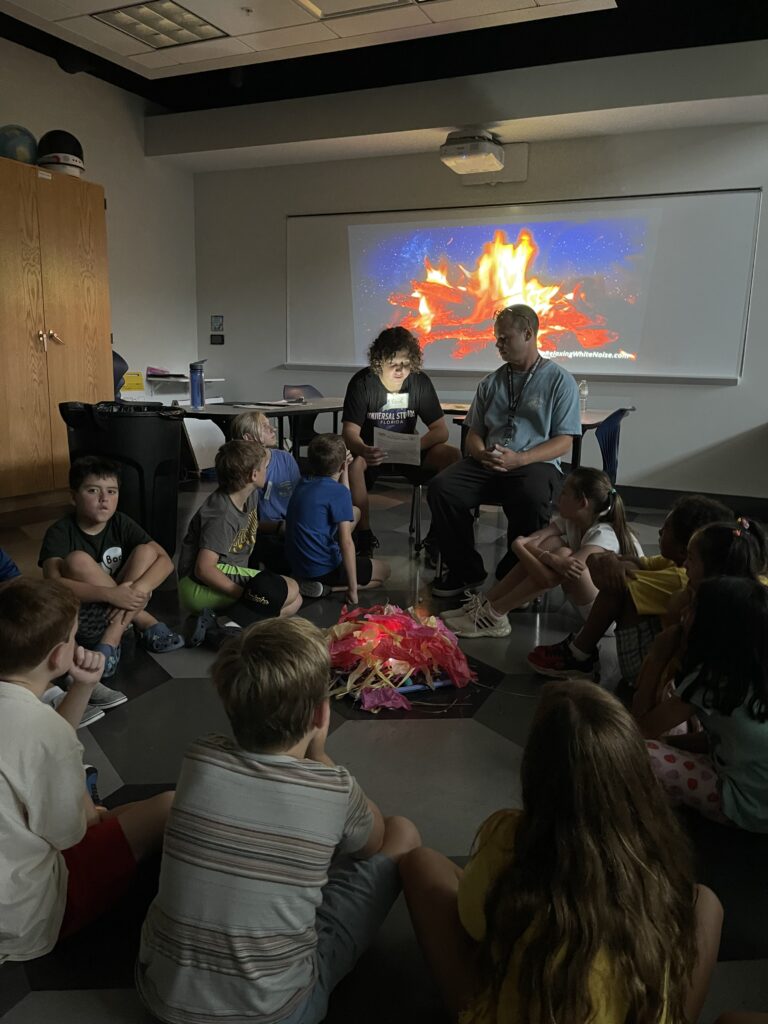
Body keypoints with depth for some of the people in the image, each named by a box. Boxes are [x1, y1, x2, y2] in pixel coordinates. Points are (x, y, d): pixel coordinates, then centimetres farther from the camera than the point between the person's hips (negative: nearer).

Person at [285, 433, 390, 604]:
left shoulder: (303, 484, 5)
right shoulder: (338, 491, -19)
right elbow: (346, 541, -23)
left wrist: (345, 471, 18)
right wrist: (353, 588, -19)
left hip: (297, 564, 8)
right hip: (322, 569, -8)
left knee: (354, 512, 23)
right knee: (384, 570, 16)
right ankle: (326, 587, -5)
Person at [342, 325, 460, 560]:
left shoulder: (420, 382, -8)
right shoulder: (362, 382, -15)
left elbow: (441, 430, -9)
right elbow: (350, 431, -22)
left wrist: (417, 444, -31)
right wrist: (364, 450, -47)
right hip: (371, 452, -2)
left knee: (452, 456, -23)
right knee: (352, 462, -37)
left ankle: (437, 534, -13)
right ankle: (364, 535, -21)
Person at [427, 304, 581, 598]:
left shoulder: (559, 380, 5)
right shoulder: (491, 383, 19)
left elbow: (564, 442, -2)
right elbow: (473, 433, 19)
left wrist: (519, 459, -18)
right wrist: (482, 454, -6)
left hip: (535, 464, -4)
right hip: (487, 464, 4)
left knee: (531, 499, -39)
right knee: (441, 488, -23)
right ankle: (466, 571, -6)